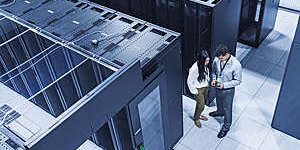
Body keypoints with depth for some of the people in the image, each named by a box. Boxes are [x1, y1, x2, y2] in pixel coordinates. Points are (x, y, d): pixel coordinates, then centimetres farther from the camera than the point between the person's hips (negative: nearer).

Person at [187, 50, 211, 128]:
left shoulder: (206, 65, -13)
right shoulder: (194, 68, -33)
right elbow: (189, 81, -21)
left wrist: (207, 82, 11)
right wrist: (194, 91, -14)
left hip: (206, 87, 6)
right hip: (199, 89, -6)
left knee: (201, 103, 25)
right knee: (201, 105, 6)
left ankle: (198, 115, 50)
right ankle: (196, 118, 34)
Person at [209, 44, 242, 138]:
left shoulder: (236, 64, -31)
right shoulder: (217, 59, -17)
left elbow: (238, 81, -20)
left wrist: (224, 85, -28)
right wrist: (214, 79, -13)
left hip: (228, 90, -5)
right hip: (218, 87, 5)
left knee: (227, 108, 15)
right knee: (219, 102, 32)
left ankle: (226, 126, 37)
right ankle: (220, 112, 64)